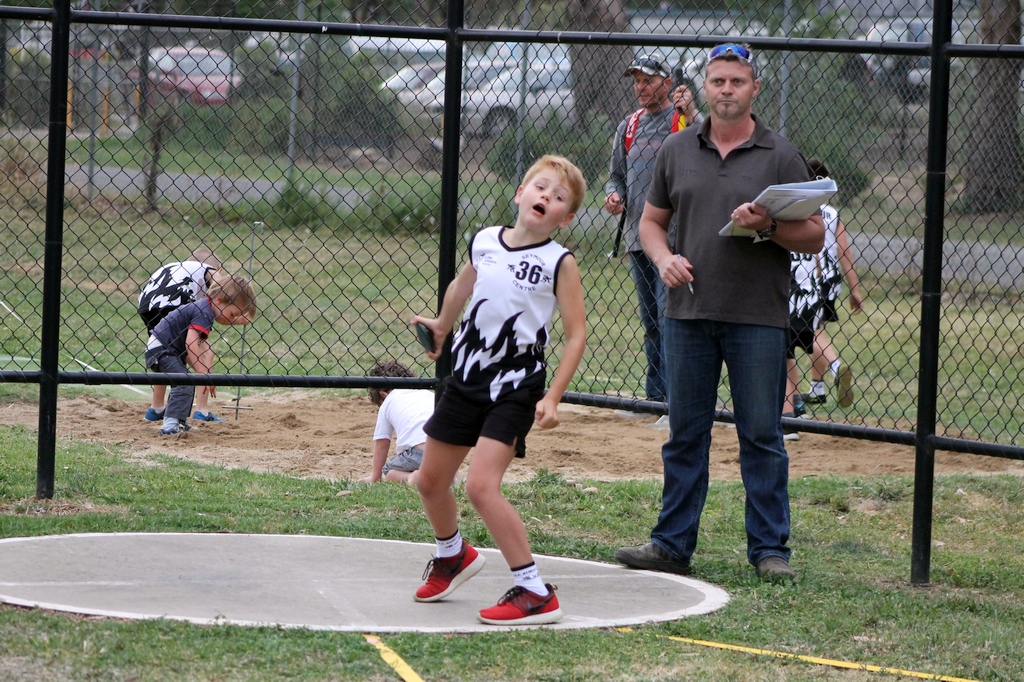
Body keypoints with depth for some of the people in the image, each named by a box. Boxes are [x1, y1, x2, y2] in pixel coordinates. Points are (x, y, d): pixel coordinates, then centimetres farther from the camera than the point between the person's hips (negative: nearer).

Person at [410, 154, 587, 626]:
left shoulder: (559, 263, -11)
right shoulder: (484, 242, 2)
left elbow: (576, 333, -10)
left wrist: (552, 398, -17)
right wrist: (441, 326, 39)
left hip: (516, 388, -6)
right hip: (466, 378, 6)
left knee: (481, 485, -21)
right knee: (430, 481, 16)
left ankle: (535, 594, -15)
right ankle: (452, 556, 47)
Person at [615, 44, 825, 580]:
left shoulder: (780, 157, 1)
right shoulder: (677, 151, 10)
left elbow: (814, 236, 1)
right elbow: (651, 220, 18)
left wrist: (768, 227, -17)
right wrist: (664, 257, -3)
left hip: (758, 317, -3)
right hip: (688, 313, 3)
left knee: (761, 435, 0)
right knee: (684, 434, 8)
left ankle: (770, 549, 6)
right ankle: (672, 545, 14)